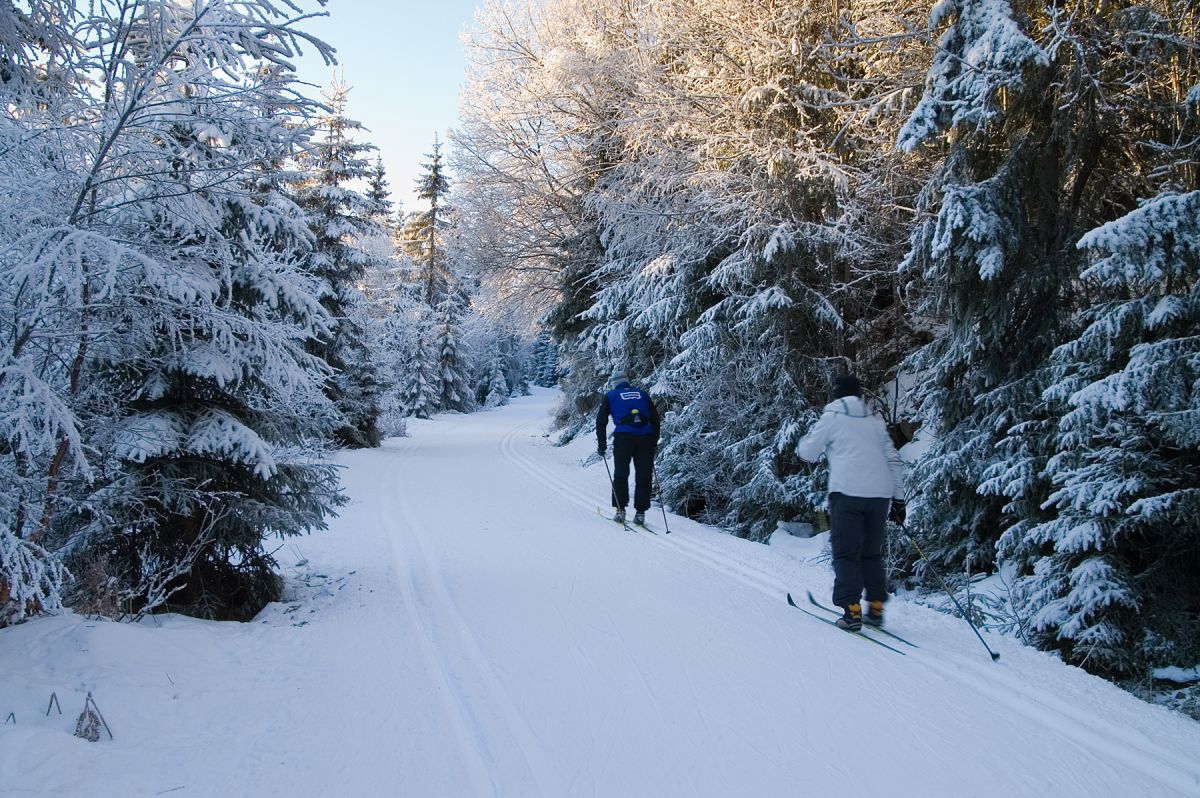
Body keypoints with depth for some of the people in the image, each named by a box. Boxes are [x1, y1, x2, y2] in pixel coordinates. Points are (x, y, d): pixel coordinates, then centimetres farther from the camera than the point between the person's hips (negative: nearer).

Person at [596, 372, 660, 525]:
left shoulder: (610, 396, 15)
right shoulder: (643, 394, 21)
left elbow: (601, 421, 11)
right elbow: (655, 419, 19)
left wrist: (602, 445, 14)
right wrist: (654, 442, 23)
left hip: (623, 437, -2)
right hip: (646, 437, 2)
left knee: (621, 474, 10)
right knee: (644, 475, 7)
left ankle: (620, 510, 7)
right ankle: (640, 512, 5)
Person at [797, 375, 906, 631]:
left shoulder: (832, 417, 5)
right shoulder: (875, 421, 19)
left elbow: (808, 452, 9)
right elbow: (894, 459, 18)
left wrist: (801, 445, 30)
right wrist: (898, 492, 22)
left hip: (847, 491, -5)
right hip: (879, 494, 5)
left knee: (846, 553, -1)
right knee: (872, 552, 16)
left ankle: (852, 611, -8)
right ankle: (876, 607, 15)